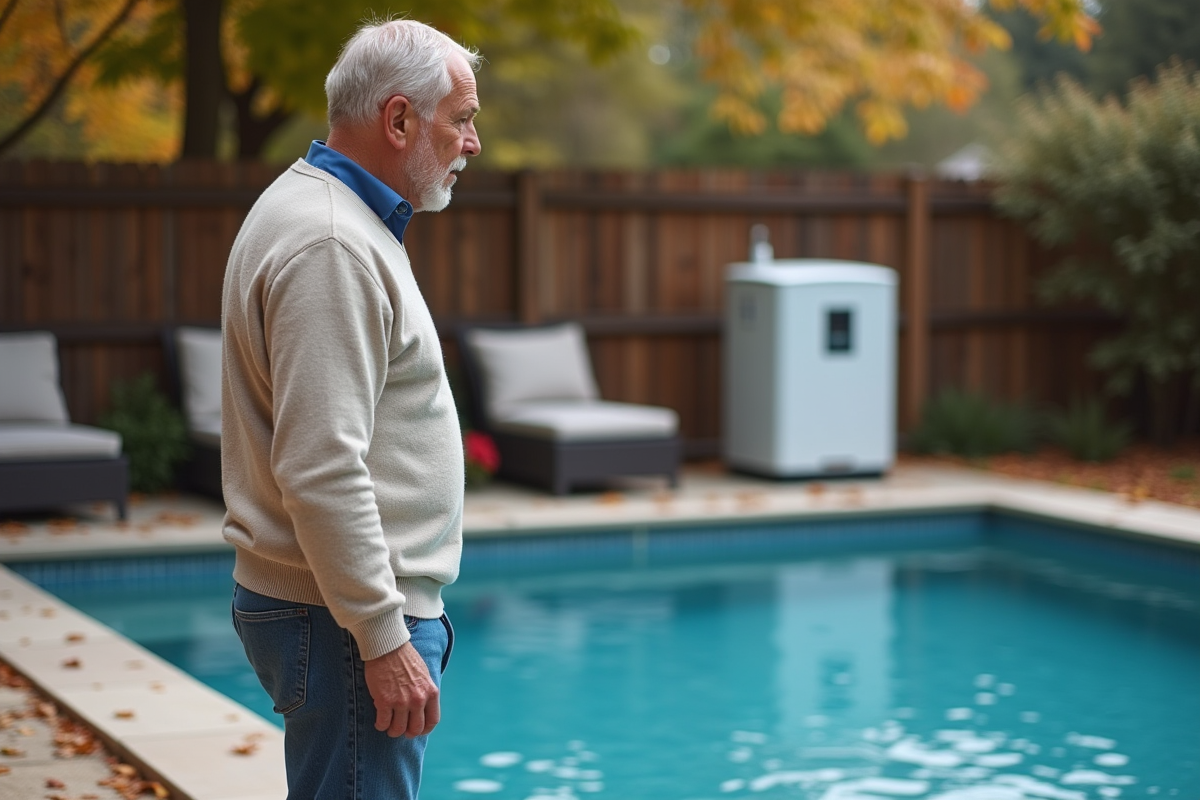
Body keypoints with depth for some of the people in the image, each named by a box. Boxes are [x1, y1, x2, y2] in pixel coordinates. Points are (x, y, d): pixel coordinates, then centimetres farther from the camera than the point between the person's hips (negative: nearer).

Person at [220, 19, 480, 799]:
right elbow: (321, 472, -25)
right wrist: (384, 640, -22)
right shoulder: (332, 247, -19)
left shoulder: (329, 214, 15)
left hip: (366, 604, 10)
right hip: (347, 618, -10)